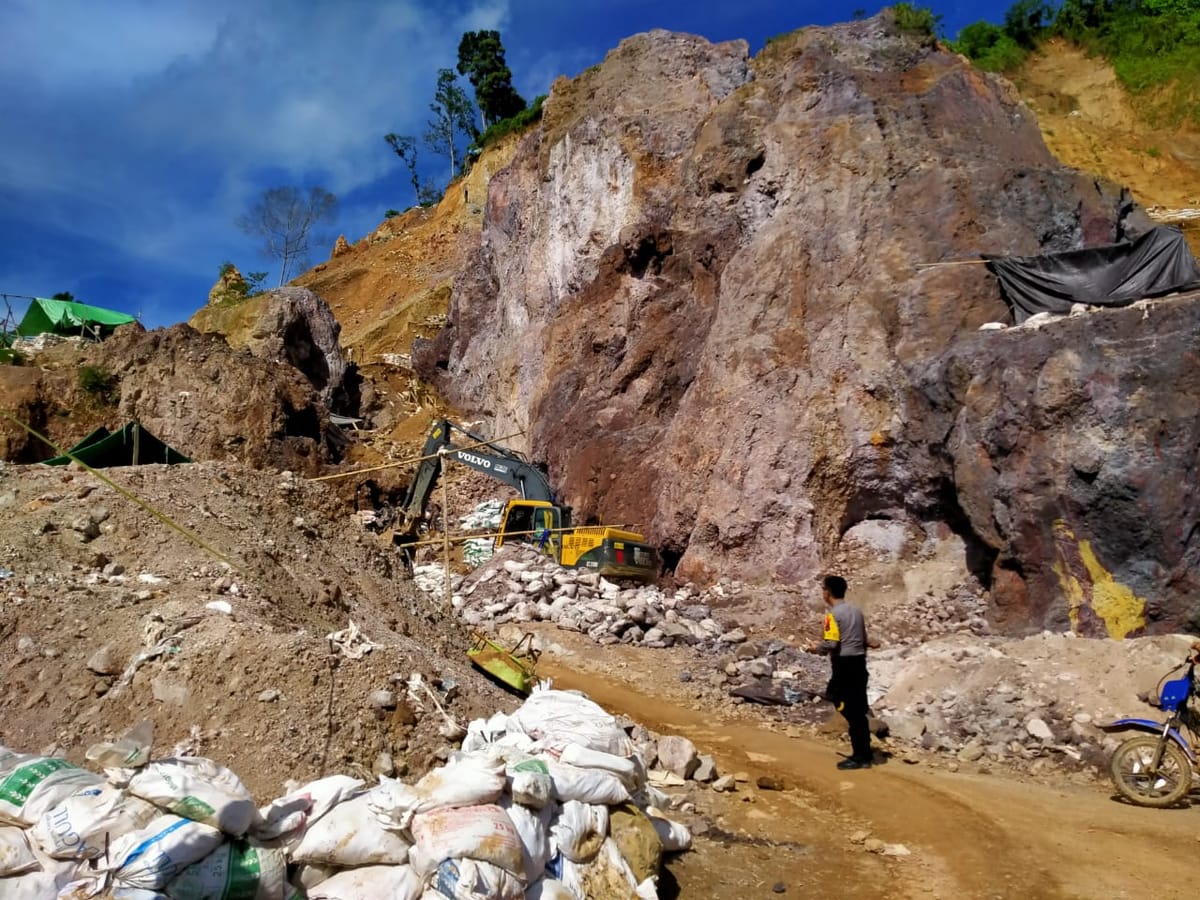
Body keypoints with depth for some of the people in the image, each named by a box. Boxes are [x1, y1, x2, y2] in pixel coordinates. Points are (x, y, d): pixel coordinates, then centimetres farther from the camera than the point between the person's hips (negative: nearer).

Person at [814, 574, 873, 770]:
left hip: (844, 665, -8)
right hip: (859, 662, 8)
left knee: (850, 711, -2)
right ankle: (864, 754, 20)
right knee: (859, 711, 13)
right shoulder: (856, 611, 12)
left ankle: (860, 757, 2)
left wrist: (817, 648, -1)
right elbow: (864, 640, 16)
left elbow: (831, 643, -20)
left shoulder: (833, 614, -13)